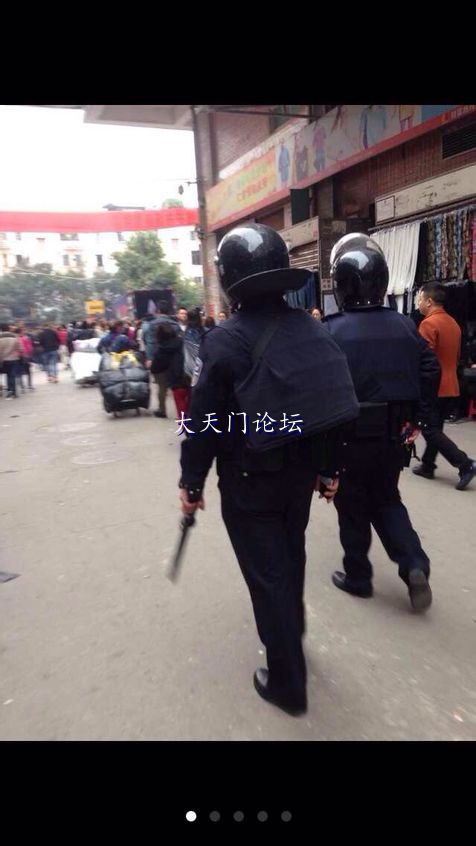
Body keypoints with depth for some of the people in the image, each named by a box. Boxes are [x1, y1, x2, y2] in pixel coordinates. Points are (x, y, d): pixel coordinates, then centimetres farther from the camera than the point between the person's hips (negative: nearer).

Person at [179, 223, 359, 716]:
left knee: (267, 574, 8)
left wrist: (191, 482, -2)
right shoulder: (312, 329, -1)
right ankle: (291, 631, 52)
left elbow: (204, 422, -16)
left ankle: (287, 683, 24)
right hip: (302, 471, 6)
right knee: (290, 556, 26)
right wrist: (330, 469, 14)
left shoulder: (223, 342, -17)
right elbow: (336, 404, 3)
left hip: (249, 482, -6)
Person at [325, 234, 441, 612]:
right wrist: (415, 417, 9)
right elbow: (431, 371, 2)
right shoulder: (404, 325, 1)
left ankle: (357, 577, 27)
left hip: (351, 437, -4)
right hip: (395, 435, 4)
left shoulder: (331, 331, -13)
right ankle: (414, 565, 10)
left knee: (354, 509, 13)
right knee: (387, 500, 23)